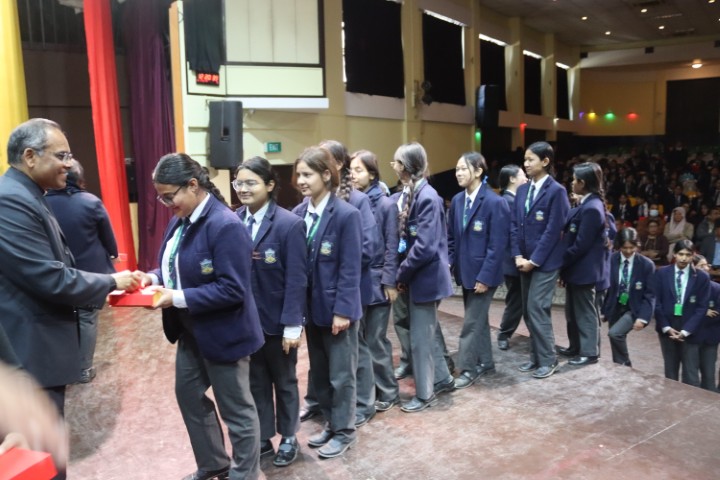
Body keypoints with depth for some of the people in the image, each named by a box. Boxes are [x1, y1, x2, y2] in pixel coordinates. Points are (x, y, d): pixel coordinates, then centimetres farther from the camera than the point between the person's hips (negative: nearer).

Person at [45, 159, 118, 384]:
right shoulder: (91, 202, -14)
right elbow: (108, 237, -3)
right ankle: (84, 369, 15)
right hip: (90, 272, -2)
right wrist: (113, 255, 15)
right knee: (87, 320, 8)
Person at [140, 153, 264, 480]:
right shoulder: (181, 219, 3)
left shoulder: (225, 226, -25)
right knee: (189, 395, 22)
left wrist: (178, 298, -28)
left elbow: (232, 289, -28)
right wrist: (156, 276, -5)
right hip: (190, 331, 10)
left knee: (236, 408, 8)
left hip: (223, 333, -10)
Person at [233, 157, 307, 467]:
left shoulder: (289, 224, -15)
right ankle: (262, 438, 35)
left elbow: (296, 280, -16)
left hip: (278, 321, -4)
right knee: (255, 381, 17)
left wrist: (292, 324, -17)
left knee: (284, 381, 16)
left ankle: (288, 438, 35)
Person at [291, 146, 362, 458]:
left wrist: (342, 310, -18)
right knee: (318, 373, 18)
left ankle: (345, 431, 27)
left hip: (336, 308, -6)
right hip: (311, 307, 7)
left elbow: (350, 269, -16)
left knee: (340, 374, 9)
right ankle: (330, 424, 37)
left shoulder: (346, 215, -16)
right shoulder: (298, 213, 2)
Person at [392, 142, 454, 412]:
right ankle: (442, 379, 37)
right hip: (415, 276, 9)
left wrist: (401, 273, -14)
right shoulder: (407, 195, 7)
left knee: (420, 337, 3)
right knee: (427, 333, 20)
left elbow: (425, 246, -24)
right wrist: (402, 272, 2)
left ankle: (425, 394, 19)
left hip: (425, 277, -9)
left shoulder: (428, 197, -20)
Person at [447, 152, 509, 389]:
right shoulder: (457, 200, 6)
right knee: (478, 318, 18)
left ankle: (468, 369, 12)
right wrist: (449, 262, 1)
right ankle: (485, 362, 31)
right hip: (465, 271, 7)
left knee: (472, 323, -1)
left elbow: (497, 245, -17)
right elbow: (451, 236, 13)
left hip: (483, 273, -7)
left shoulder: (495, 202, -15)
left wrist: (485, 277, -19)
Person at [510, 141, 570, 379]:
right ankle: (537, 356, 23)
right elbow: (515, 224, 9)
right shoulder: (522, 190, 10)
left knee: (537, 308, -7)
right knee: (528, 310, 10)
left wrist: (534, 260, -15)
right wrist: (518, 255, -2)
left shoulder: (556, 191, -10)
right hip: (525, 260, 7)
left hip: (545, 261, -7)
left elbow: (553, 230, -14)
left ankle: (548, 359, 7)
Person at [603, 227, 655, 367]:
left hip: (633, 309, -3)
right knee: (616, 339, 7)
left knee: (614, 333, -23)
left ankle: (626, 365, -3)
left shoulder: (647, 265, -10)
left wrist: (642, 317, -17)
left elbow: (649, 295, -9)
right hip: (615, 308, 4)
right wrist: (603, 310, 0)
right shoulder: (611, 260, -5)